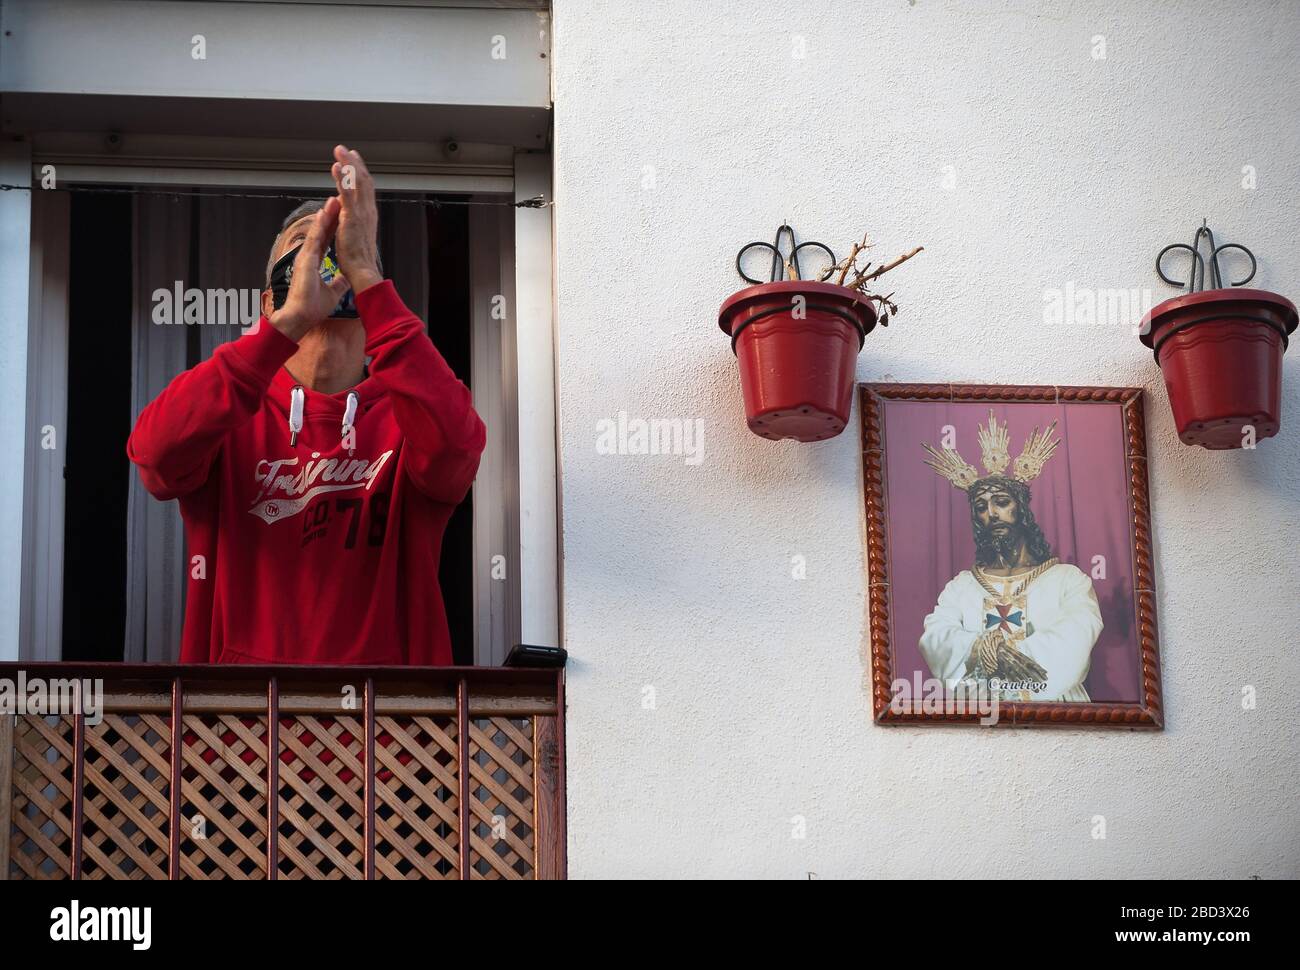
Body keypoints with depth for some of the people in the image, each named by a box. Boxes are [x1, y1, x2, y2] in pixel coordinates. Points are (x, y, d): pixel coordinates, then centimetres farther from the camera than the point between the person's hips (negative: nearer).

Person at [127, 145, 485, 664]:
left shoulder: (405, 417, 7)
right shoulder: (232, 413, 8)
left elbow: (452, 447, -16)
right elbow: (157, 452, -13)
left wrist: (363, 270, -17)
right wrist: (287, 322, -19)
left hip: (382, 656, 2)